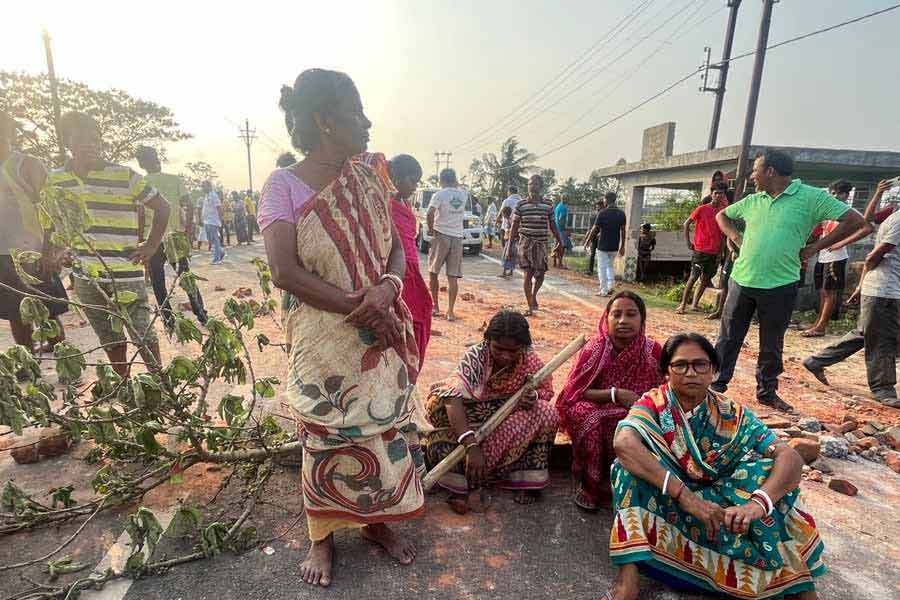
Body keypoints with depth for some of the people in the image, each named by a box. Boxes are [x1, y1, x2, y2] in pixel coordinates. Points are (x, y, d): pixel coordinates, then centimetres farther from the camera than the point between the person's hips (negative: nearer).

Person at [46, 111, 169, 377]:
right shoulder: (55, 179, 6)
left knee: (143, 334, -1)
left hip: (126, 273, -4)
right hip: (86, 275, 5)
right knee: (110, 339, 15)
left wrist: (151, 246, -6)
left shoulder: (125, 176, -8)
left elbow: (162, 207, -3)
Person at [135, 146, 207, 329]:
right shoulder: (175, 179, 0)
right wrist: (188, 230, 0)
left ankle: (168, 319, 11)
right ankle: (201, 314, 13)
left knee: (158, 281, 10)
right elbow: (188, 205, -7)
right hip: (177, 236, 2)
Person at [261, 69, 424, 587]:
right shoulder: (283, 185, -10)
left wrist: (388, 287, -17)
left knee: (386, 427, 13)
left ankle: (375, 520, 37)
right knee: (326, 437, 9)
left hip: (382, 333, 5)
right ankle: (323, 536, 33)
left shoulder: (369, 180, 5)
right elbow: (285, 271, -18)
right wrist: (359, 307, -19)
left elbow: (396, 250, 5)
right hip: (324, 342, -4)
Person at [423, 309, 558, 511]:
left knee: (546, 414, -24)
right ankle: (459, 485, -20)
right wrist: (471, 445, -52)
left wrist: (533, 397, -27)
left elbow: (546, 390, -1)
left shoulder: (529, 359, -16)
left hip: (511, 415, 3)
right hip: (474, 414, -2)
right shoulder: (475, 355, -27)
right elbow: (454, 398, -41)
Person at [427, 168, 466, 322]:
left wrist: (430, 229, -6)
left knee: (433, 273, 12)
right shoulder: (462, 194, 7)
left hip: (441, 235, -3)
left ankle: (435, 307, 16)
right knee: (453, 277, 3)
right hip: (457, 237, 4)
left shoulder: (439, 194, -7)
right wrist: (454, 184, 20)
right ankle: (450, 311, 0)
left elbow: (430, 214, -20)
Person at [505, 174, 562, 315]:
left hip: (541, 243, 3)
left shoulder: (548, 206, 7)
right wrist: (510, 246, -4)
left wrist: (559, 242, 12)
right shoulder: (521, 205, 0)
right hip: (526, 242, -2)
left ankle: (533, 296, 33)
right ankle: (531, 306, 5)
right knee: (528, 274, -4)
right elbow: (514, 226, 0)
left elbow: (553, 225, 14)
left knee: (540, 274, 4)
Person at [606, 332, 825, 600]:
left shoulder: (732, 414, -3)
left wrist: (759, 502, -36)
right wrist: (685, 495, -39)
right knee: (634, 461, -30)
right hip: (664, 501, -2)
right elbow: (624, 443, -33)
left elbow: (790, 456, -16)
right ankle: (629, 572, -34)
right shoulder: (653, 404, -12)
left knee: (769, 469, -18)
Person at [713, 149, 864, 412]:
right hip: (742, 280, 3)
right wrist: (736, 237, 9)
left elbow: (855, 220, -5)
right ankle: (717, 384, 19)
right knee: (728, 337, 7)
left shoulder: (811, 197, -5)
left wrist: (815, 247, -6)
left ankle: (767, 391, 28)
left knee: (772, 345, 11)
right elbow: (722, 216, 24)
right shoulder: (753, 201, 8)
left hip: (780, 285, -3)